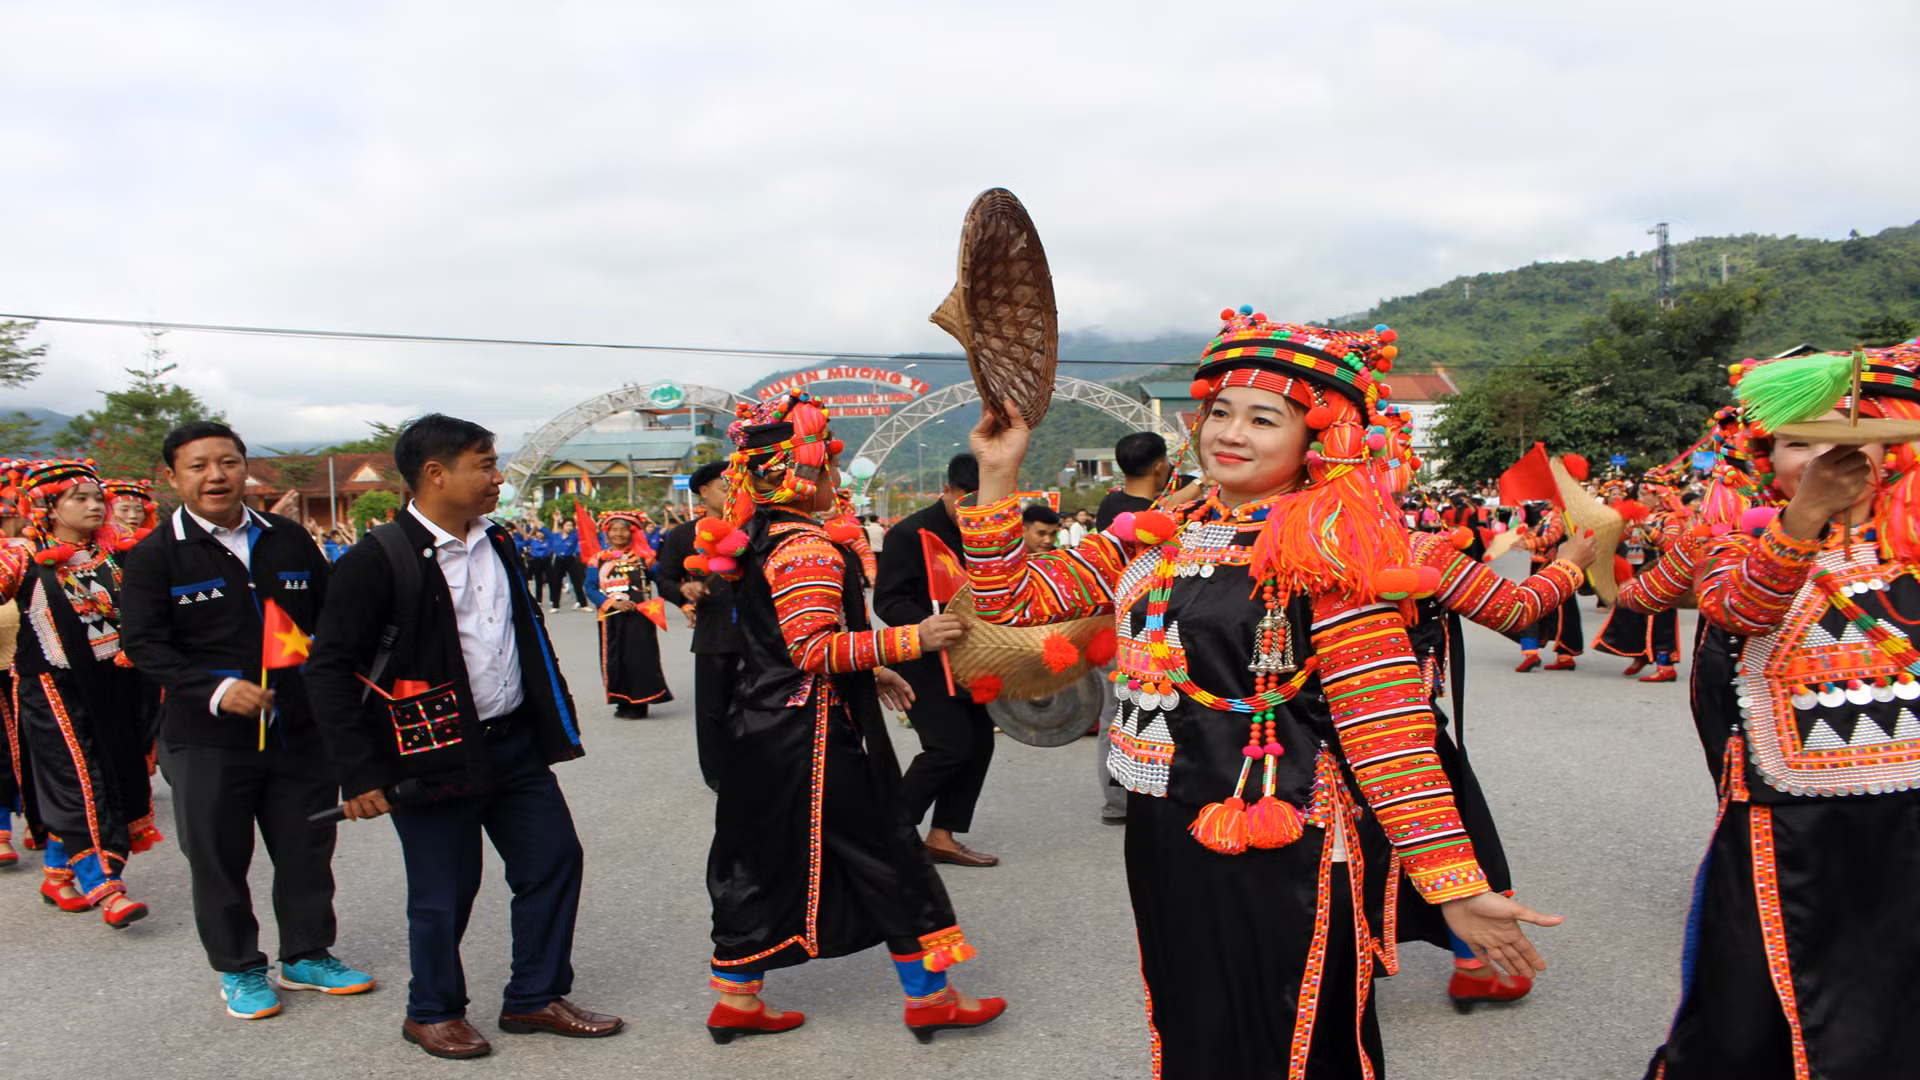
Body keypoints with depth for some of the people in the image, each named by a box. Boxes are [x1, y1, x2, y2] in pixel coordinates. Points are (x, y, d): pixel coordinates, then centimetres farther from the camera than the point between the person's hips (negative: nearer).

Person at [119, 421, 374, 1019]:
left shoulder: (289, 539, 6)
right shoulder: (156, 555, -5)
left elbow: (331, 617, 13)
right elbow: (143, 642, -9)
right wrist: (215, 689, -21)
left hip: (300, 728, 3)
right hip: (207, 738, -3)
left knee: (307, 849, 12)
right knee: (218, 858, 8)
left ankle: (307, 955, 30)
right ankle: (239, 969, 26)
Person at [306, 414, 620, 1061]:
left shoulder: (495, 545, 9)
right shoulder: (379, 560, -14)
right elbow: (329, 669, -14)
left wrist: (554, 726, 16)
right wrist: (361, 774, -16)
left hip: (514, 742, 7)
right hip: (435, 756, -7)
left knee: (555, 860, 10)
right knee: (444, 893, 5)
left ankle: (535, 997, 27)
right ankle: (433, 1012, 29)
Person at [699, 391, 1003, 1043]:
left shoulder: (759, 540, 12)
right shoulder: (809, 546, -19)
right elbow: (816, 649, -26)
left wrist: (871, 671, 25)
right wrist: (910, 639, -29)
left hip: (766, 730, 10)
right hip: (814, 737, -10)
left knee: (761, 861, 15)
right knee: (886, 855, 3)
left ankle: (737, 1001, 23)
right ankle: (928, 996, 14)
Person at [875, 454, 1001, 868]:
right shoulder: (909, 534, -12)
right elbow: (889, 602, -16)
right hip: (927, 663, -7)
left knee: (979, 745, 5)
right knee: (951, 746, -13)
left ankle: (942, 836, 16)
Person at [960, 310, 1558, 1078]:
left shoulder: (1327, 545, -11)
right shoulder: (1159, 537, 7)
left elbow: (1384, 727, -16)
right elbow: (1011, 599, 10)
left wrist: (1454, 885, -20)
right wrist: (997, 473, 2)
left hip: (1281, 864, -6)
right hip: (1162, 846, 6)